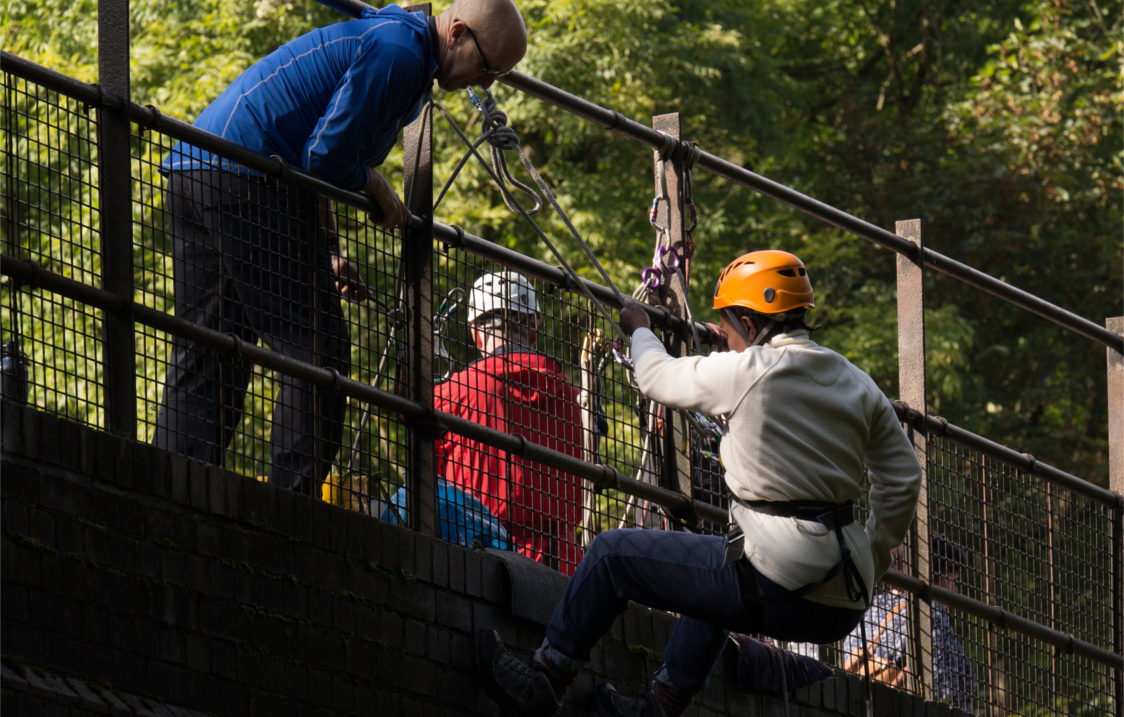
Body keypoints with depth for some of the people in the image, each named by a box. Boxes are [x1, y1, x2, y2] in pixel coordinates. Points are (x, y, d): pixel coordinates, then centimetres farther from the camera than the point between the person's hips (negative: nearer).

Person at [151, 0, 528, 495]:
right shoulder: (399, 50, -9)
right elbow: (328, 156, -15)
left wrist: (327, 252, 19)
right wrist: (381, 194, 3)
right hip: (248, 182, -11)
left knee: (202, 361, 8)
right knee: (315, 348, -7)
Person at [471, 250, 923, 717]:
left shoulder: (746, 372, -7)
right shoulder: (858, 386, 10)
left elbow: (659, 379, 10)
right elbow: (903, 481, 14)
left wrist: (638, 330, 32)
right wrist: (869, 565, 26)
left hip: (778, 592, -7)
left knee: (612, 554, 9)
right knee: (718, 569, 40)